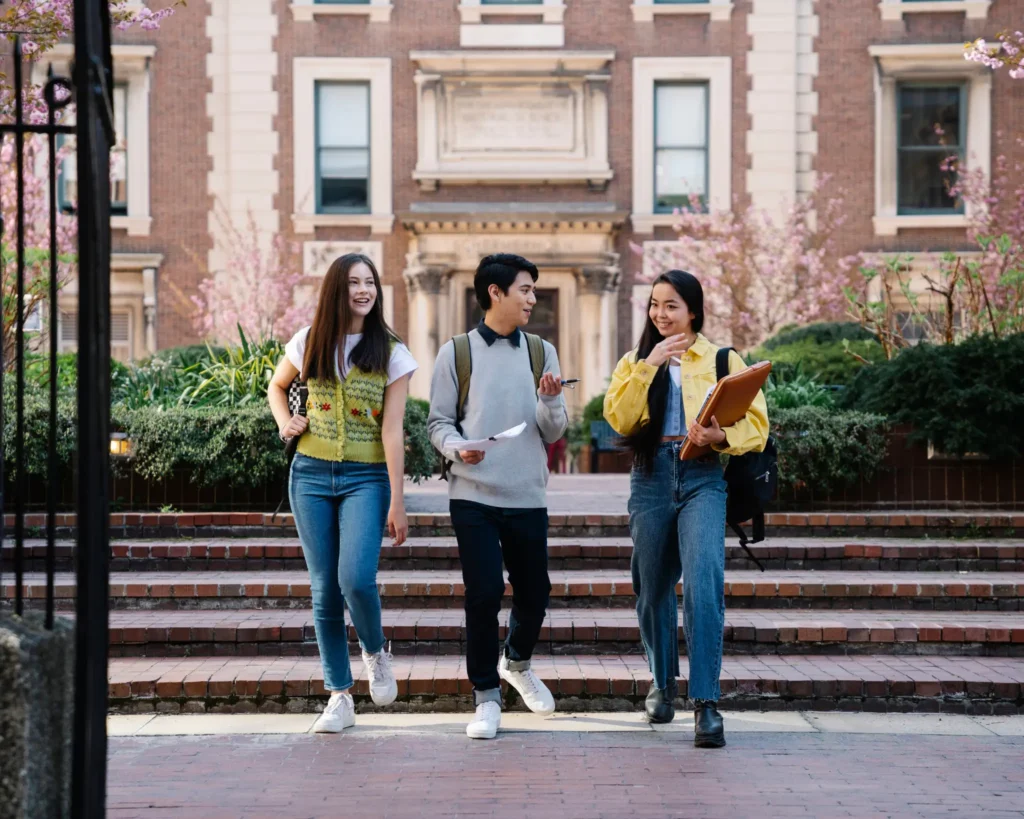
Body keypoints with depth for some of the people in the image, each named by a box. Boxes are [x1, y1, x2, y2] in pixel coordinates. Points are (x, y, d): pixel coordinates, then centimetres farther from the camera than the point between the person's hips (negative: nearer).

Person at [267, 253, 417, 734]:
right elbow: (277, 386, 25)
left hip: (366, 478, -3)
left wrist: (397, 503, -9)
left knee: (356, 579, -20)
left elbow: (392, 431, -6)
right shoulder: (309, 343, 5)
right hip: (312, 476, 3)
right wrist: (284, 423, 4)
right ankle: (339, 698, 10)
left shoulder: (390, 353, -2)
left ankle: (375, 652, 12)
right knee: (324, 590, 2)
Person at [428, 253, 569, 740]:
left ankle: (517, 663, 40)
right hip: (474, 497, -3)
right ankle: (486, 698, 7)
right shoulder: (457, 353, 1)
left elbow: (554, 433, 7)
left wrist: (549, 402, -14)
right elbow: (438, 422, 2)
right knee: (483, 595, -7)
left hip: (528, 498, 3)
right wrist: (458, 447, -18)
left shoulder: (541, 352, 8)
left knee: (534, 594, 9)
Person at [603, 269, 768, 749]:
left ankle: (706, 701, -20)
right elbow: (620, 419, -3)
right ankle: (663, 683, 33)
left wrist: (721, 435, -20)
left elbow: (756, 425, 0)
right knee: (653, 587, 11)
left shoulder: (724, 361, 7)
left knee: (704, 583, -19)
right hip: (651, 478, 3)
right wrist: (649, 365, -11)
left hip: (702, 478, -3)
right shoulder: (635, 362, 14)